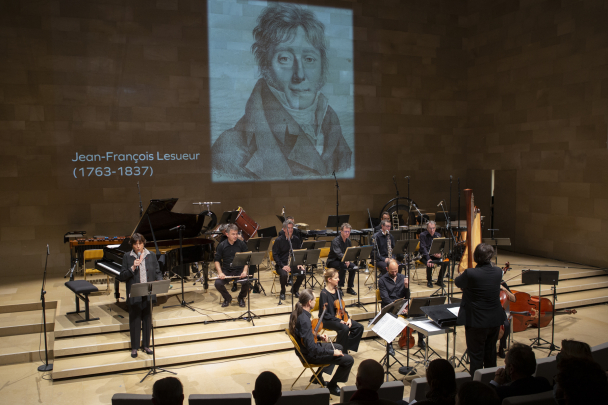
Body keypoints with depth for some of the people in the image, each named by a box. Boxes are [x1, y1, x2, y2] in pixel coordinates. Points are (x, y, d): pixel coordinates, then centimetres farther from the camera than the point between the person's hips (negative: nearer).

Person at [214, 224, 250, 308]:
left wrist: (244, 271, -16)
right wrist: (220, 273, -12)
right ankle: (227, 298, 8)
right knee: (218, 283, -26)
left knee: (246, 282, -29)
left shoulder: (242, 244, 1)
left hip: (239, 270, -1)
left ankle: (241, 298, 7)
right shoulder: (222, 246, 2)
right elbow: (217, 260, 3)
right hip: (226, 271, 1)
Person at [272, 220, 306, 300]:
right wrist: (282, 266, -19)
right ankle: (282, 292, -3)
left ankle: (295, 289, 5)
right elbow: (275, 255, -7)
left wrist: (299, 263, -6)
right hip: (282, 264, -3)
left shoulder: (296, 239, 7)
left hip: (294, 263, 3)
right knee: (284, 274, -35)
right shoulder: (278, 240, -4)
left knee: (302, 272, -25)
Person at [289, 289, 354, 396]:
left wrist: (318, 336, 8)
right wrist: (333, 352, -22)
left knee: (338, 347, 29)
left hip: (303, 348, 10)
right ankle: (332, 385, 10)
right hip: (310, 355, -10)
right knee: (348, 359, -11)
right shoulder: (304, 320, -32)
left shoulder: (296, 313, -3)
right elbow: (312, 349, -32)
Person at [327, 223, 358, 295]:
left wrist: (348, 260, -20)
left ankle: (350, 288, -10)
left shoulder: (348, 241, 4)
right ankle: (339, 287, -23)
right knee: (343, 266, -35)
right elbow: (338, 254, -33)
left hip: (342, 260, 6)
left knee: (353, 267, -21)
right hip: (332, 261, -6)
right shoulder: (335, 241, -19)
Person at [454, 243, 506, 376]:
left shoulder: (470, 274, -23)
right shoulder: (498, 272, -7)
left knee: (476, 357, 7)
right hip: (495, 320, 6)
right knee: (491, 355, 22)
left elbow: (457, 282, -2)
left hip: (476, 321, -5)